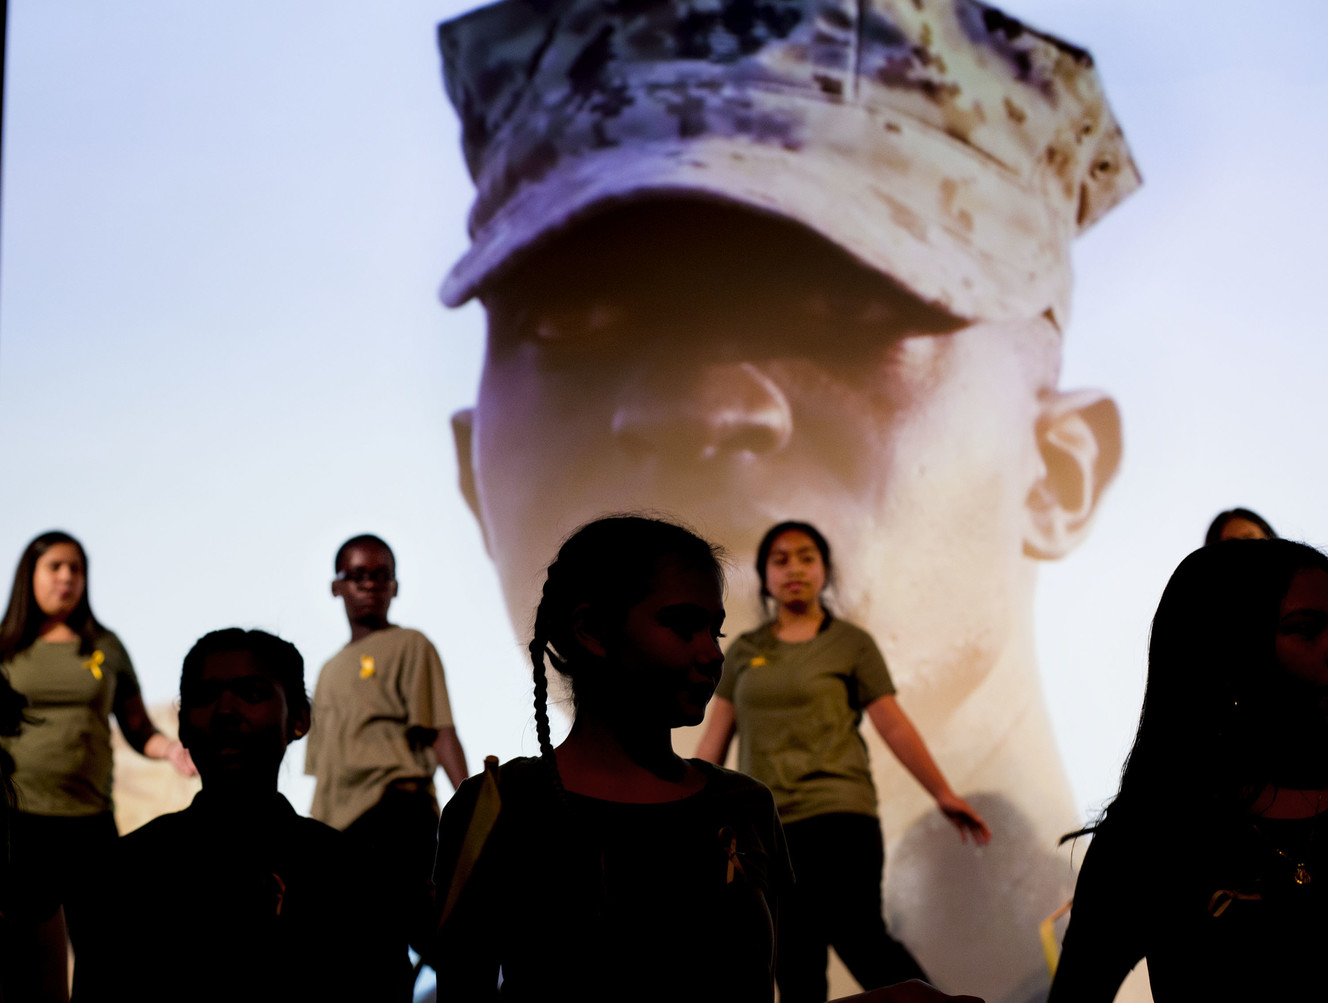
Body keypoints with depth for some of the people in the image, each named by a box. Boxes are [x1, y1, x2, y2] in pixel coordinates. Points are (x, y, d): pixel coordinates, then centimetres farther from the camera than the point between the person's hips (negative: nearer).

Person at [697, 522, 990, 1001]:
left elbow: (894, 726, 3)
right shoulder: (744, 652, 16)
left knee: (860, 939, -20)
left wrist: (943, 794, -3)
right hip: (764, 827, 4)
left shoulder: (850, 643, 7)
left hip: (837, 817, -4)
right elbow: (715, 738, 16)